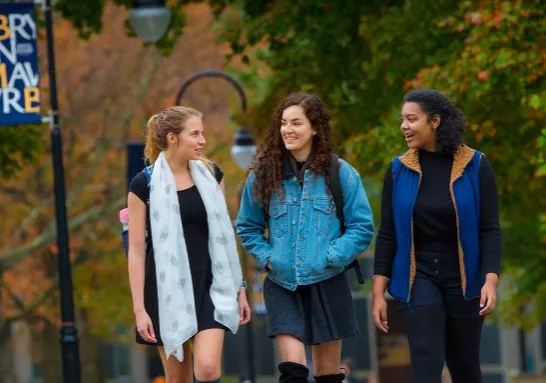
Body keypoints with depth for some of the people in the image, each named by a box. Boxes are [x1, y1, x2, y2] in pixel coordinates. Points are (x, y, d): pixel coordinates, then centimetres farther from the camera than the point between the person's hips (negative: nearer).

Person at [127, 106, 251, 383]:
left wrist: (239, 288, 10)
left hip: (209, 286, 2)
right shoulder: (145, 184, -6)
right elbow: (136, 250, -5)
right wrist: (139, 309, -9)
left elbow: (224, 235, 11)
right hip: (168, 290, -2)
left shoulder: (210, 174, 4)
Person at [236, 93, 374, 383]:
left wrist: (330, 257, -11)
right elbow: (247, 228, 14)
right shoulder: (263, 175, 2)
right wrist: (266, 258, -1)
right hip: (282, 285, 1)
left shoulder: (340, 174, -3)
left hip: (326, 284, 0)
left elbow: (361, 227, -1)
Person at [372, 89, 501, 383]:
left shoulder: (475, 167, -5)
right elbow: (387, 235, 2)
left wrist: (491, 280, -18)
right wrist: (378, 293, -2)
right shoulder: (399, 170, 0)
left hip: (463, 277, 0)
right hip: (417, 275, 0)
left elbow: (490, 230, -6)